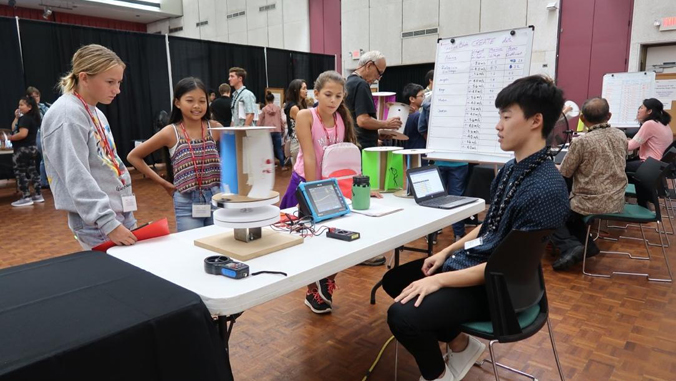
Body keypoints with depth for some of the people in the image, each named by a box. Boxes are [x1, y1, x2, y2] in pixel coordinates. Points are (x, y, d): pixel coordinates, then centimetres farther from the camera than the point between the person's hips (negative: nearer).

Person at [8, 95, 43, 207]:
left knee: (20, 173, -3)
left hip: (23, 149, -10)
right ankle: (38, 195, 18)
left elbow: (23, 134, -29)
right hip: (32, 148, 10)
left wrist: (11, 137, -15)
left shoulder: (25, 118, -17)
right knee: (32, 171, 14)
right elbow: (14, 128, 19)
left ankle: (26, 197, -2)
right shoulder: (34, 118, 12)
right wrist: (17, 118, 12)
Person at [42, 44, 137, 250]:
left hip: (120, 214, 9)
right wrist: (108, 223, -27)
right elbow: (78, 180, -23)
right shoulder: (67, 116, -16)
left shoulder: (96, 113, 13)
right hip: (97, 223, -9)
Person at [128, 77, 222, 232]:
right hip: (187, 203, -2)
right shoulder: (171, 132, -5)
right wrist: (163, 182, 0)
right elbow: (133, 156, 3)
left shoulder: (214, 127, 0)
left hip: (217, 198, 2)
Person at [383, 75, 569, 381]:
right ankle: (460, 344, 18)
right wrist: (447, 251, 7)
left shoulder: (546, 189, -25)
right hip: (469, 260, 10)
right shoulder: (511, 169, 4)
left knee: (403, 315, -24)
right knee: (394, 281, 12)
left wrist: (440, 280, -22)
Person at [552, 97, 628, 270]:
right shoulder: (621, 136, 2)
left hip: (592, 204, -7)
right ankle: (586, 244, 16)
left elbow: (564, 174, -8)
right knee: (567, 205, 28)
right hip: (617, 202, 7)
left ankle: (570, 247, -6)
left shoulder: (581, 141, -17)